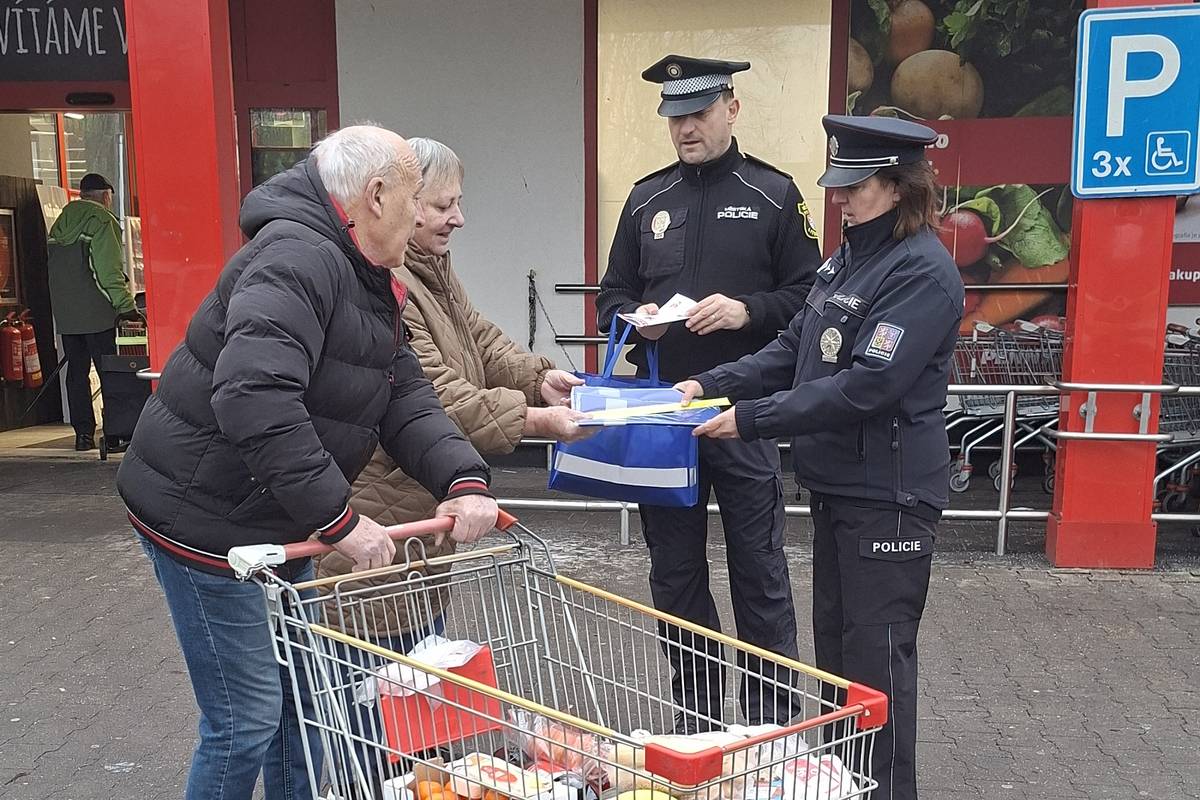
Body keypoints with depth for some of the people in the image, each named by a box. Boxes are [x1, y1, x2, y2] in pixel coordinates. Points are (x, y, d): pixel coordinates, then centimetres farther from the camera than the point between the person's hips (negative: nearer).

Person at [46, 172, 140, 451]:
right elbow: (110, 269, -14)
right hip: (96, 313, -7)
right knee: (109, 373, -3)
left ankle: (83, 433, 10)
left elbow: (54, 270, 17)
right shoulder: (101, 220, -6)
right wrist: (126, 305, -13)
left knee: (76, 371, 9)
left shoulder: (60, 223, 16)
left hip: (65, 314, 7)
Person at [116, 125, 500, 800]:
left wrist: (463, 479, -13)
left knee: (304, 695, 19)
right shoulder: (298, 258, -24)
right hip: (207, 521, -10)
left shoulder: (369, 281, 9)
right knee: (248, 718, 1)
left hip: (274, 521, 10)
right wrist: (339, 519, -31)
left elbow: (407, 395, 3)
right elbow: (253, 399, -36)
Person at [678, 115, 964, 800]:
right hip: (838, 481, 9)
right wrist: (710, 385, 0)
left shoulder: (923, 272, -17)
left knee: (877, 654, 1)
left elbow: (865, 386, -24)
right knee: (834, 640, 18)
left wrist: (751, 419, -22)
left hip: (889, 493, -9)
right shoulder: (851, 257, 11)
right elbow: (793, 351, 12)